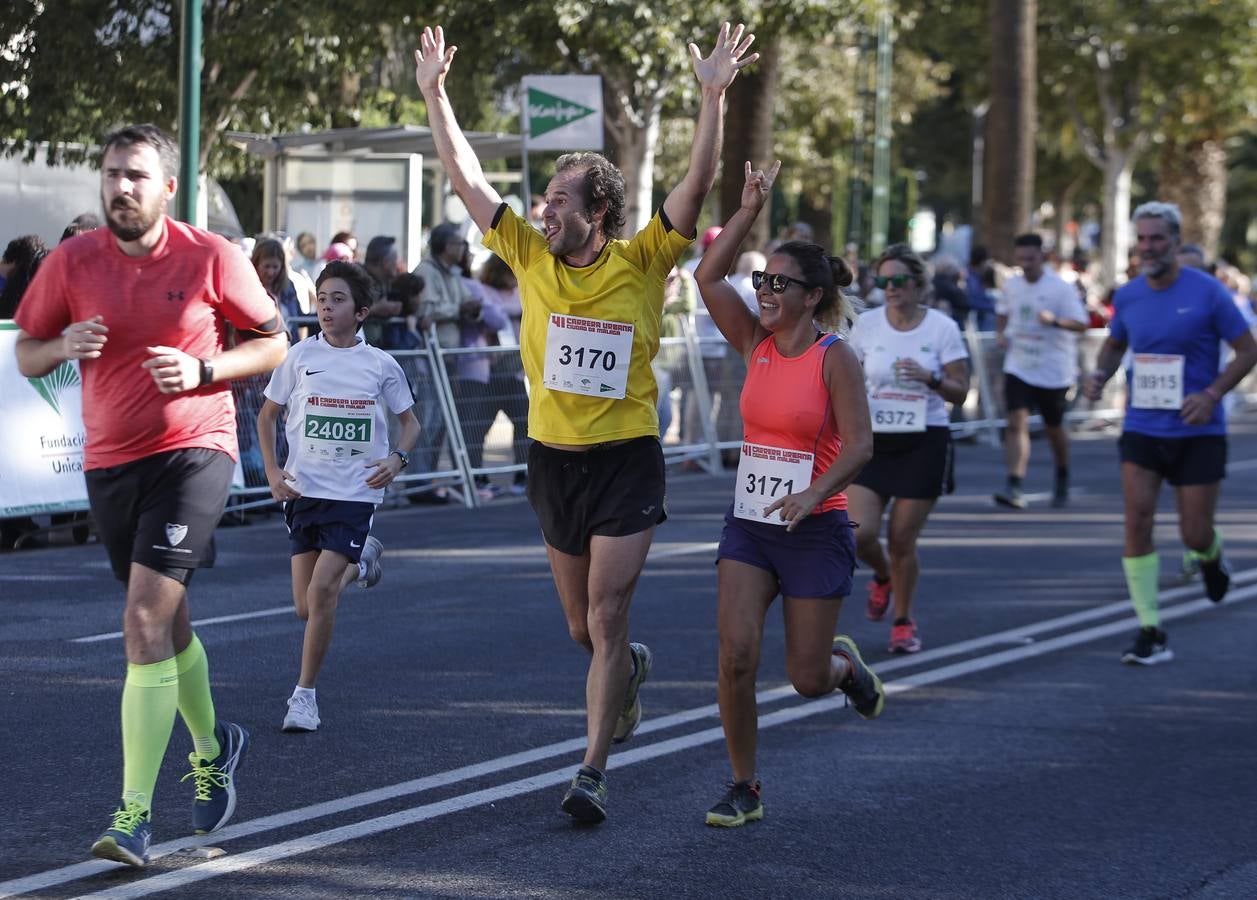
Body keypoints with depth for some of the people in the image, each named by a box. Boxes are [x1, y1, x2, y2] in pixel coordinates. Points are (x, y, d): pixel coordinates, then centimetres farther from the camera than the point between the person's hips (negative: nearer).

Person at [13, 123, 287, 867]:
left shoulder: (213, 259, -7)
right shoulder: (72, 262, 0)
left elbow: (274, 342, 2)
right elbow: (26, 354, 8)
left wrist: (203, 370, -14)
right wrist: (64, 346, -15)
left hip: (194, 451, -4)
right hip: (110, 462, 4)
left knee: (147, 621, -17)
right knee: (165, 623, 19)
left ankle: (135, 815, -18)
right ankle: (213, 746, 47)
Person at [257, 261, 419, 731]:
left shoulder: (380, 365, -2)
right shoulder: (301, 356, 0)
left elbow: (409, 421, 10)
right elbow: (267, 414, 12)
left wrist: (397, 458, -9)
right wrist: (272, 471, 0)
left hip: (354, 493, -3)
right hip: (303, 490, 3)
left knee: (321, 592, -16)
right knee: (305, 606, 5)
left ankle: (305, 694, -3)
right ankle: (359, 563, 39)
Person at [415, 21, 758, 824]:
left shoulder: (642, 264, -8)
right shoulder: (532, 259, 1)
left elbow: (698, 185, -18)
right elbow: (466, 176, 4)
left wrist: (714, 97, -28)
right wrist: (434, 93, 1)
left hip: (627, 461, -4)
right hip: (553, 458, 4)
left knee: (606, 621, -10)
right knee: (583, 629, 15)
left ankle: (593, 773, -7)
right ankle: (632, 669, 48)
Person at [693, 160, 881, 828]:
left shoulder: (834, 358, -10)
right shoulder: (755, 344, 4)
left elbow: (859, 444, -17)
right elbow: (708, 276, -5)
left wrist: (813, 495, -32)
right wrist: (750, 209, -8)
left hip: (815, 530, -4)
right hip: (748, 523, 4)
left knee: (808, 679, 3)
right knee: (735, 654, -11)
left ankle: (845, 663, 41)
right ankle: (743, 789, 2)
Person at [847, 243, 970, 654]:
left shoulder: (942, 327, -5)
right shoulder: (867, 324, 1)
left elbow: (960, 392, -3)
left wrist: (930, 378, -21)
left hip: (923, 443, -2)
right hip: (873, 440, 2)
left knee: (902, 541, -1)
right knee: (859, 534, -11)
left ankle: (903, 620, 21)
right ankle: (883, 577, 25)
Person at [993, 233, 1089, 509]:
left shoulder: (1061, 288, -11)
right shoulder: (1012, 285, 5)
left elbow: (1081, 323, -15)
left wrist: (1055, 321, -32)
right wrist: (1000, 333, 4)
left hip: (1054, 370, -3)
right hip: (1019, 368, 3)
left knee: (1053, 428, 11)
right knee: (1016, 423, -13)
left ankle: (1062, 477, 38)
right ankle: (1014, 488, -20)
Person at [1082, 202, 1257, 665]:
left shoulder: (1207, 292, -9)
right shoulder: (1127, 296, 3)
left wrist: (1211, 395, -18)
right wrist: (1100, 374, -1)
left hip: (1198, 432, -3)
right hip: (1142, 429, 3)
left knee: (1194, 534, 0)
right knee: (1137, 520, -11)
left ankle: (1211, 557, 40)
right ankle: (1151, 633, -7)